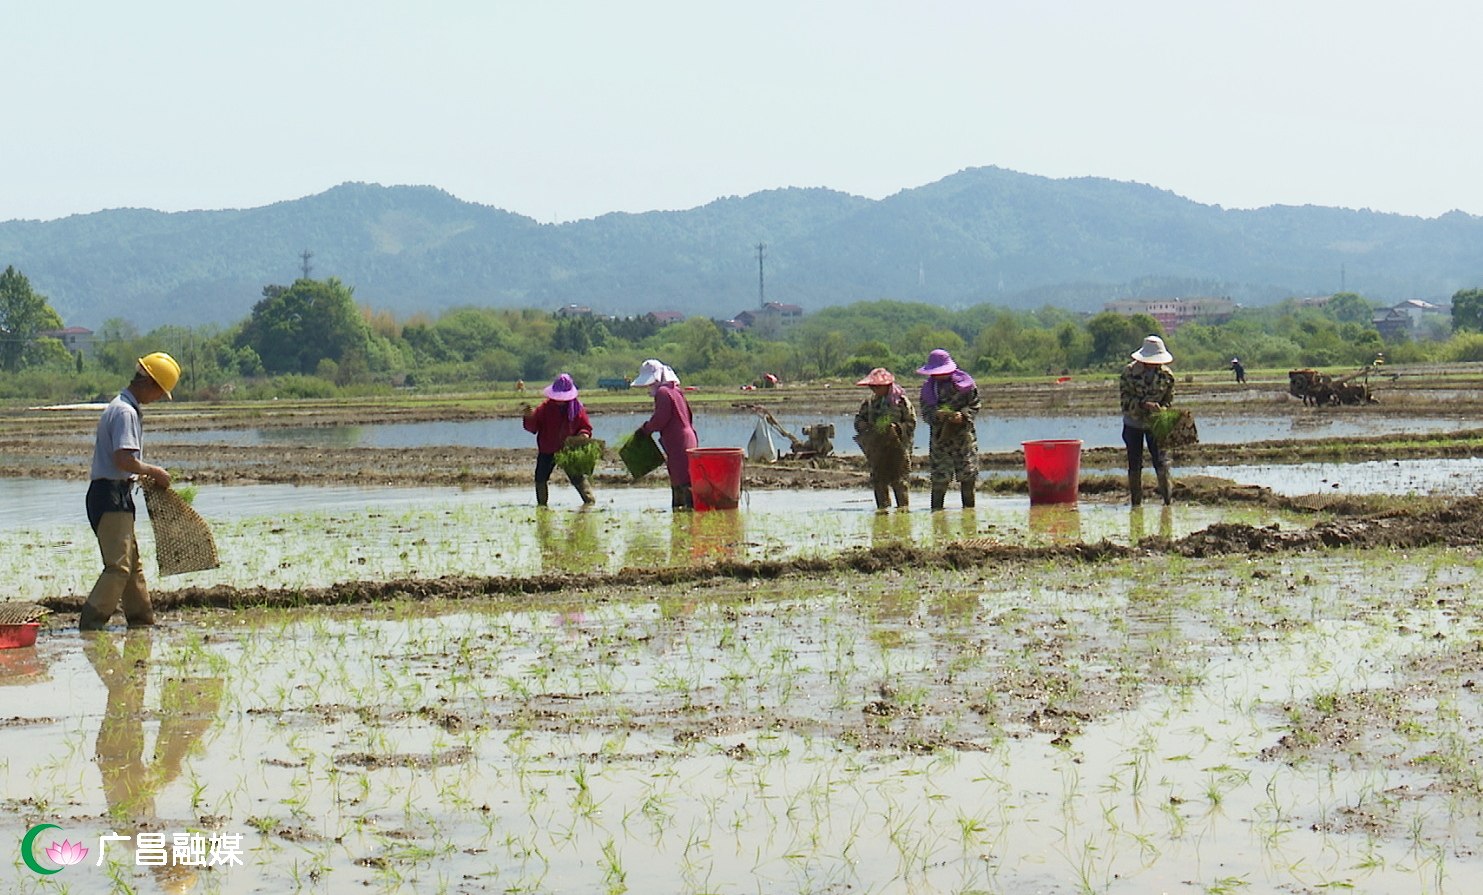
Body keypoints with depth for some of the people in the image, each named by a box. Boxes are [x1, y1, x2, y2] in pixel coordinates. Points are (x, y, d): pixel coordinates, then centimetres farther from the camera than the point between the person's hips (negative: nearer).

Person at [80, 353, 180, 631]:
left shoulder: (123, 408, 18)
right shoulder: (125, 412, -15)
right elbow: (123, 459, -26)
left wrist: (148, 474, 11)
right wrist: (154, 472, -13)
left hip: (119, 496, 11)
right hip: (111, 495, -11)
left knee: (132, 563, 16)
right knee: (118, 566, -12)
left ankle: (142, 618, 22)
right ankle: (91, 621, -13)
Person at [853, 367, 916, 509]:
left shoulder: (901, 401, -4)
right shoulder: (869, 402, 10)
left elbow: (911, 423, -3)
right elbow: (859, 418, 19)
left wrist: (897, 428, -19)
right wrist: (862, 425, -4)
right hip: (876, 447, 5)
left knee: (897, 479, -6)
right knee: (878, 479, 4)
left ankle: (902, 506, 0)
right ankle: (882, 507, 10)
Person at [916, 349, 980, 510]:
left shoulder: (965, 383, 0)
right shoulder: (928, 388, 5)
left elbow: (974, 406, 3)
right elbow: (926, 411, 2)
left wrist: (962, 415, -16)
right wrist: (937, 414, -20)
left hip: (963, 432, 0)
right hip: (940, 435, 0)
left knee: (967, 472, 2)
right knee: (940, 475, -6)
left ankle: (969, 506, 12)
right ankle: (936, 507, 1)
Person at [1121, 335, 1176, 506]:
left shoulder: (1166, 375, -6)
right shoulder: (1130, 372, -11)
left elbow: (1168, 400, 2)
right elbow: (1125, 399, -14)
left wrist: (1161, 411, -19)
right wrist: (1144, 405, -29)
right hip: (1133, 423, 0)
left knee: (1161, 461, -11)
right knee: (1134, 465, 4)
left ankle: (1167, 499, -5)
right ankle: (1136, 501, 14)